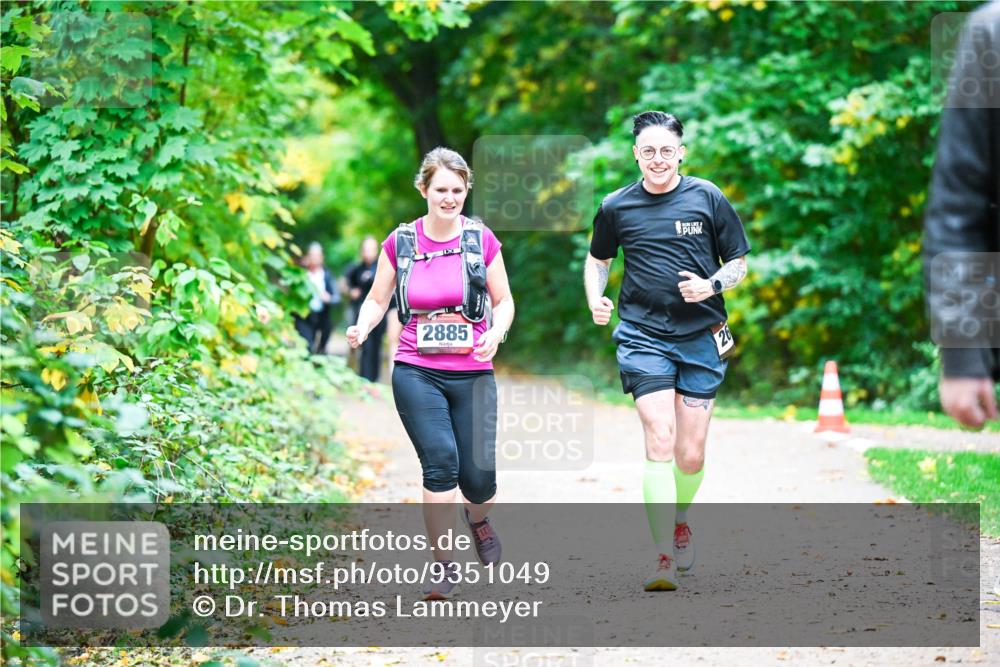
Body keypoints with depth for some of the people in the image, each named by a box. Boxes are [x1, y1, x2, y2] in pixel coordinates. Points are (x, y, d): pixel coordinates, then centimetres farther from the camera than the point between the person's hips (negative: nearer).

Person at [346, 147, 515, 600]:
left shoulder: (482, 240, 1)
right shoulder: (399, 243, 2)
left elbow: (504, 300, 8)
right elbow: (377, 299, 10)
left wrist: (496, 333, -12)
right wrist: (361, 329, -10)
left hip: (473, 375, 1)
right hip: (416, 373, 0)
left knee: (478, 474, -1)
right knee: (441, 461, -18)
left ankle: (478, 519, 37)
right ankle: (443, 563, -5)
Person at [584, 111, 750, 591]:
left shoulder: (707, 198, 1)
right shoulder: (616, 207, 3)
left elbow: (739, 263, 7)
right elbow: (598, 259, 20)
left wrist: (710, 286, -13)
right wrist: (595, 299, 1)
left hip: (701, 337, 1)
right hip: (643, 336, -1)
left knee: (691, 455, 4)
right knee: (660, 442, -15)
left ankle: (680, 521, 36)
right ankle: (664, 557, -14)